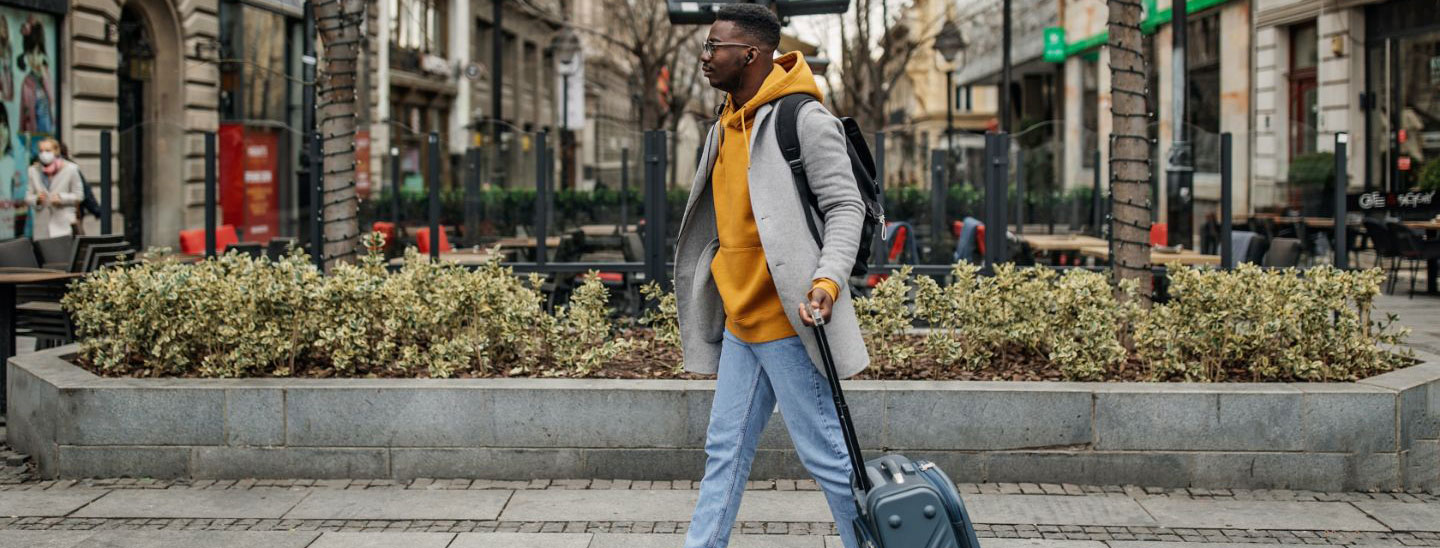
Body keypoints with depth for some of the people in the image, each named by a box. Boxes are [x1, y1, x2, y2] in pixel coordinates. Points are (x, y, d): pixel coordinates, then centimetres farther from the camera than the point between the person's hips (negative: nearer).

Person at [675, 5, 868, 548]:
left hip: (787, 321, -9)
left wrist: (828, 280, -28)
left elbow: (845, 207, -14)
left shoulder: (804, 120, -11)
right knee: (725, 449, 12)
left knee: (824, 453, -2)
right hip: (739, 321, 9)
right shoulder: (727, 126, 15)